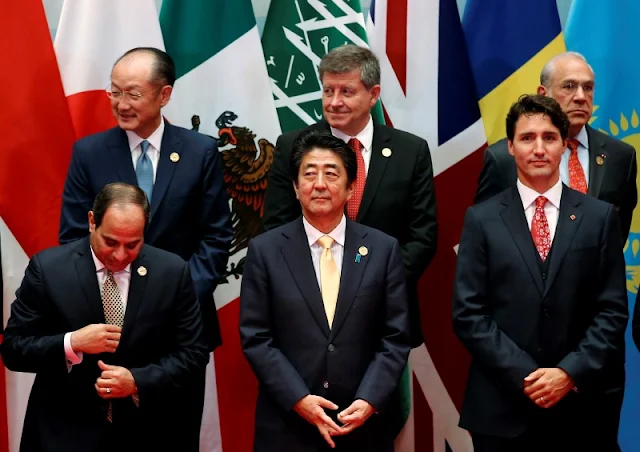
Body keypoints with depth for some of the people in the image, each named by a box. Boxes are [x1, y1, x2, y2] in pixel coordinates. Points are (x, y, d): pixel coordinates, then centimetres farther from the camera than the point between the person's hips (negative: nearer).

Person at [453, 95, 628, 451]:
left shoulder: (601, 216, 5)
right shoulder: (482, 219, 2)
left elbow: (613, 310, 1)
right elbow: (469, 314, -3)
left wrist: (571, 373, -11)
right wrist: (524, 377, -12)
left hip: (582, 405, 1)